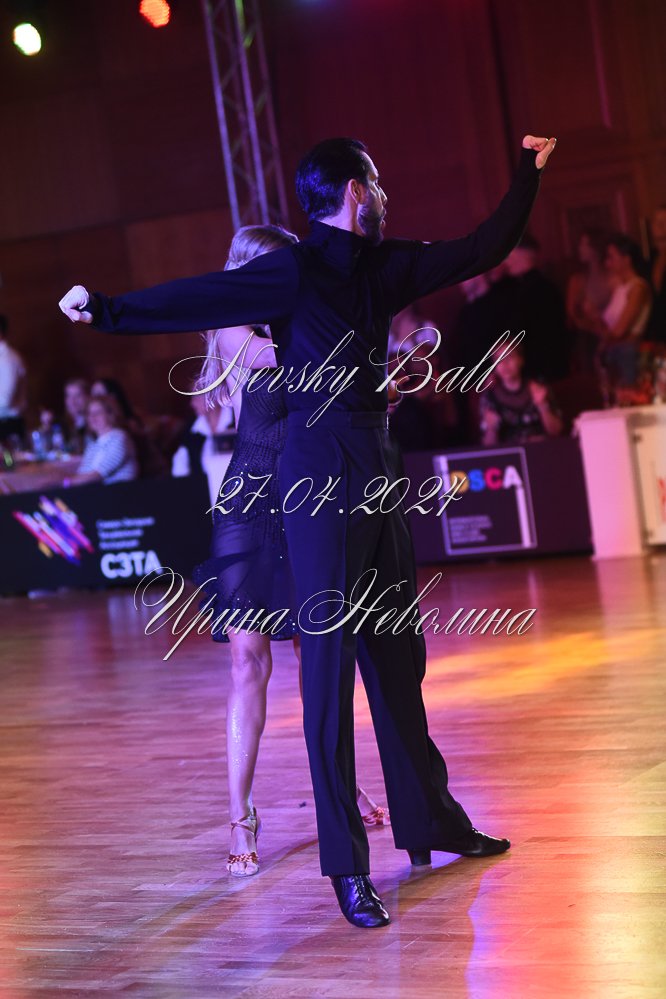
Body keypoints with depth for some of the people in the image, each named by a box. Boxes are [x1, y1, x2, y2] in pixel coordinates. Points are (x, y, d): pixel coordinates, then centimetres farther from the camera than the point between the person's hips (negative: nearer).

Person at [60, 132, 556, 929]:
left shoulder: (383, 268, 12)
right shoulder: (296, 272, -9)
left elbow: (482, 249, 25)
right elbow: (199, 299, -18)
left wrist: (528, 174, 33)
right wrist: (106, 312, -28)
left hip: (379, 477, 7)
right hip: (320, 484, -7)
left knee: (398, 654, 15)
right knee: (329, 664, -5)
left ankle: (428, 819, 27)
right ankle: (345, 863, -1)